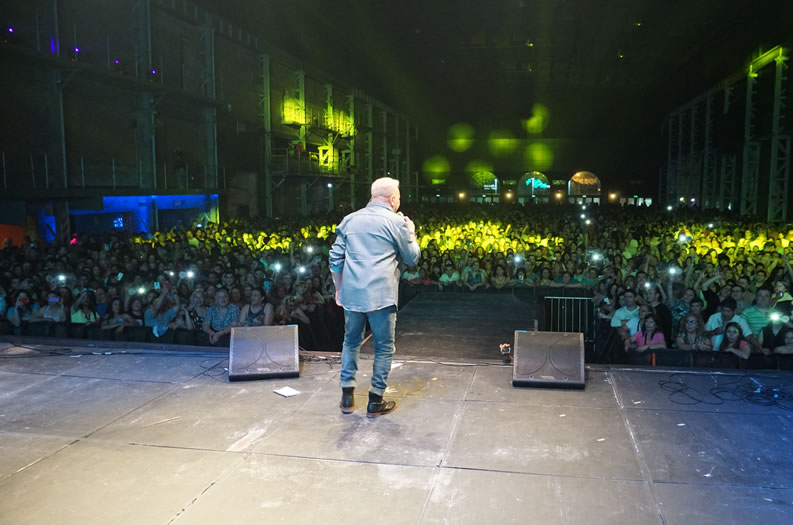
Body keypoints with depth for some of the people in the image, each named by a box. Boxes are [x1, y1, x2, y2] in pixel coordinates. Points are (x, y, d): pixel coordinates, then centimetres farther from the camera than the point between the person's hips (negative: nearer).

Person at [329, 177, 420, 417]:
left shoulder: (349, 220, 11)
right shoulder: (396, 222, -2)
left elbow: (335, 259, 11)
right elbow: (412, 258, 7)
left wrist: (339, 288, 20)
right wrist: (411, 233, 21)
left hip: (351, 293, 5)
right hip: (381, 295, -4)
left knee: (351, 341, 19)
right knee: (384, 347, 8)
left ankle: (347, 397, 22)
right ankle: (376, 401, 13)